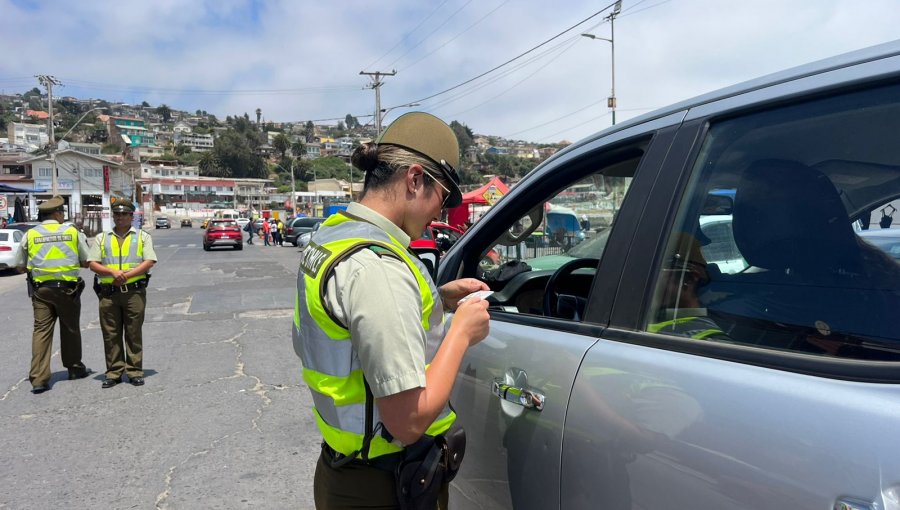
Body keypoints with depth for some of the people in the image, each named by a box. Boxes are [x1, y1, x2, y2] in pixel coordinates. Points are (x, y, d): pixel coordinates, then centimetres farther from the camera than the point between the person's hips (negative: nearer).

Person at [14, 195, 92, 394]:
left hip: (40, 290, 1)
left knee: (41, 331, 2)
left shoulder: (30, 234, 2)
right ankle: (74, 368, 27)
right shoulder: (72, 232, -2)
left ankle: (39, 378, -2)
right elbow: (86, 262, 1)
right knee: (70, 329, 13)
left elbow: (20, 266, 6)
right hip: (67, 288, -1)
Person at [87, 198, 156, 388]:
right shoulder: (101, 238, 14)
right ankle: (114, 372, 13)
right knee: (111, 334, 5)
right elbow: (92, 264, 5)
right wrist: (113, 272, -12)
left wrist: (127, 275, -14)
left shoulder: (143, 237, 9)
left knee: (134, 333, 3)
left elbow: (149, 262, -3)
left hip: (134, 292, -2)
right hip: (108, 293, 2)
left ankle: (135, 371, 10)